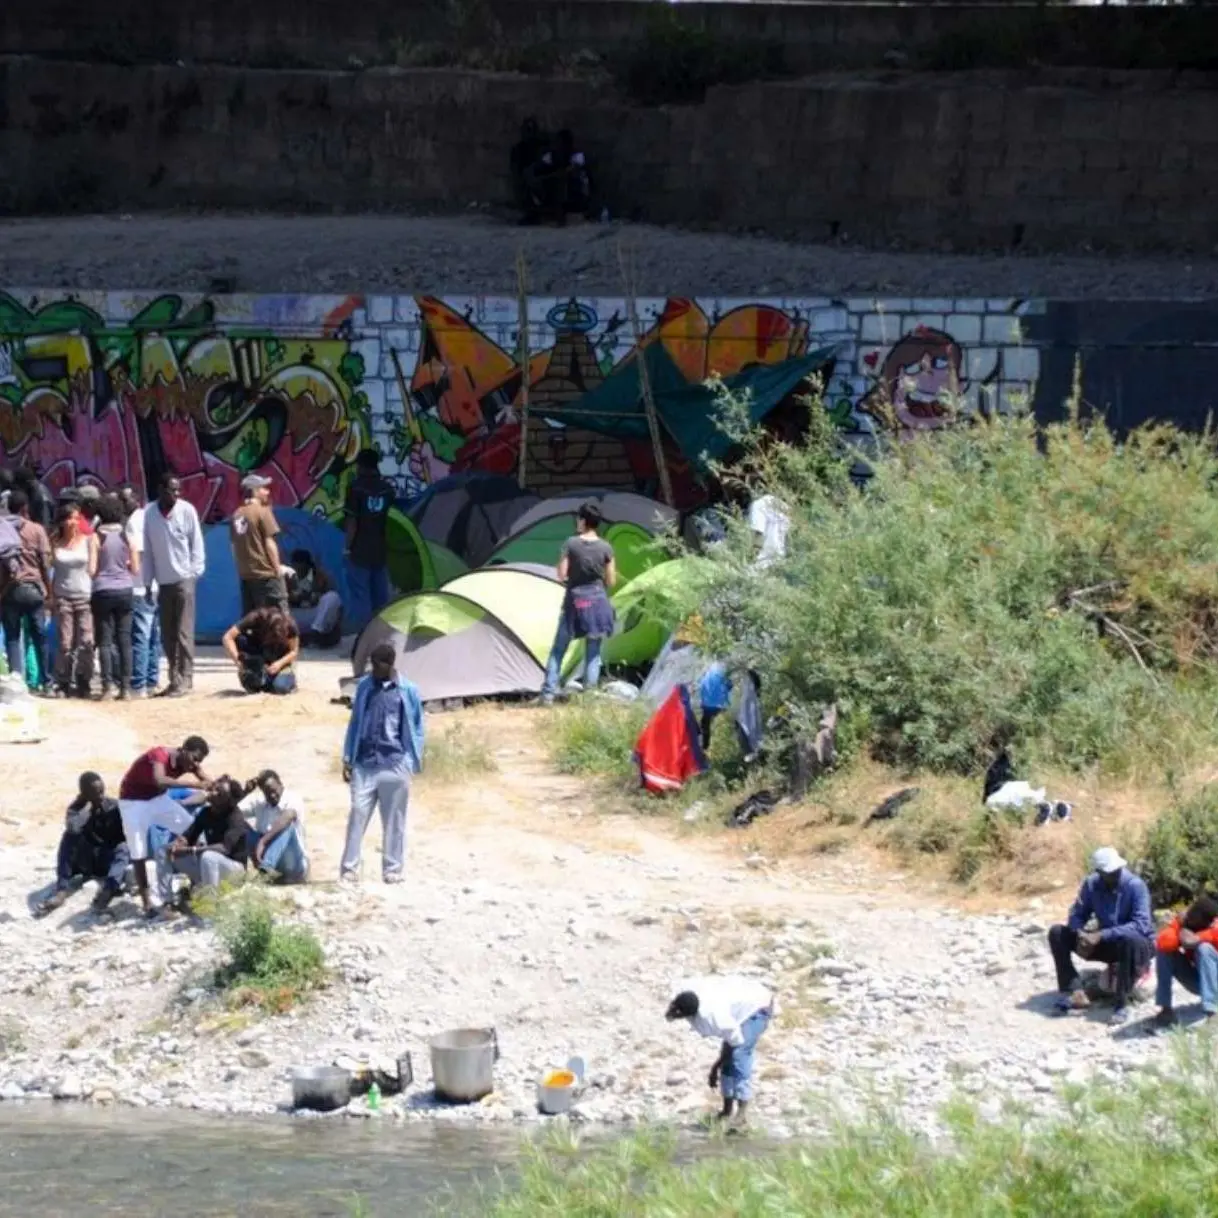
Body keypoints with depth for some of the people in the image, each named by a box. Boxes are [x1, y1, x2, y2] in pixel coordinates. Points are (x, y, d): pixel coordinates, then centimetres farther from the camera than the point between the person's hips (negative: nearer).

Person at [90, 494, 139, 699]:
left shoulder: (98, 537, -6)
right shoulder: (127, 536, 1)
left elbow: (92, 569, -8)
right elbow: (135, 569, 3)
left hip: (103, 591, -2)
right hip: (125, 590, 2)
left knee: (104, 639, 2)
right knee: (124, 639, 5)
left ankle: (108, 682, -8)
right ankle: (125, 686, 2)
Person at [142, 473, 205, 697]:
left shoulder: (187, 510, -6)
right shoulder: (149, 514, 1)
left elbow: (196, 542, -2)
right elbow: (148, 549, 5)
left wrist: (196, 570, -9)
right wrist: (148, 581, 4)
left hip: (184, 578, -4)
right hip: (163, 580, 4)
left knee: (184, 632, -5)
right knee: (167, 634, 7)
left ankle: (185, 679, -5)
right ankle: (174, 678, 14)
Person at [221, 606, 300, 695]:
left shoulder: (289, 624, -28)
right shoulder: (256, 618, -30)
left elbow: (294, 651, -14)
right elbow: (227, 638, -32)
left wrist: (280, 663, -32)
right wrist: (238, 660, -42)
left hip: (279, 660, -2)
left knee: (280, 687, -29)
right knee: (241, 640, -31)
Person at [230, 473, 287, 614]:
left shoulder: (237, 515, 8)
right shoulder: (262, 511, -9)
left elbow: (235, 546, 10)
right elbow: (269, 543, -11)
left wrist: (242, 568, 17)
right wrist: (278, 570, -6)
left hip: (245, 575, 6)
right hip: (266, 574, -6)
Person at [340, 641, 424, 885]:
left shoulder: (407, 691, 0)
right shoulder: (364, 687, 7)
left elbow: (416, 727, 5)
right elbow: (355, 723, 12)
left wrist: (412, 762, 0)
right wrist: (347, 759, 7)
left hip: (394, 764, -2)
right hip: (364, 763, 2)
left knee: (394, 819, 4)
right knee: (357, 814, -3)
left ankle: (392, 870, 11)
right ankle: (349, 868, 0)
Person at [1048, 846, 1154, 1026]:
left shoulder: (1135, 886, -22)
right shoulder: (1091, 884, -7)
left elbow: (1141, 925, -30)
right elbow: (1077, 915, 0)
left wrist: (1102, 935, -36)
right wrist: (1081, 935, -24)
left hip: (1138, 944, -5)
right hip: (1108, 944, 5)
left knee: (1130, 939, -42)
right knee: (1057, 933, -8)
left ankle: (1122, 1004, -33)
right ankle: (1072, 991, -15)